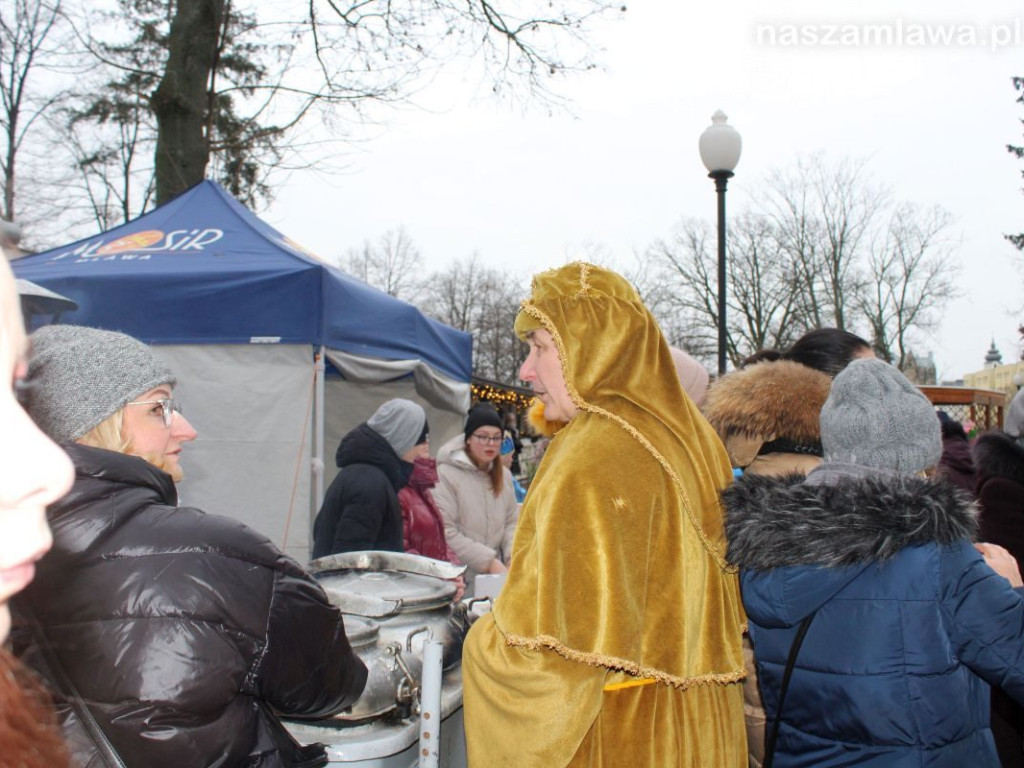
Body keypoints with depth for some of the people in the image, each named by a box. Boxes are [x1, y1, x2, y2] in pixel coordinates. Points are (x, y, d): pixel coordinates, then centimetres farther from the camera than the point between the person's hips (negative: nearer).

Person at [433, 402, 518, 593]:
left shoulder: (504, 475, 9)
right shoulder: (447, 474, -12)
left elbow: (511, 522, 11)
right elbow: (445, 532, -17)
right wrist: (489, 561, -17)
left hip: (495, 577, 5)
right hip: (460, 578, -5)